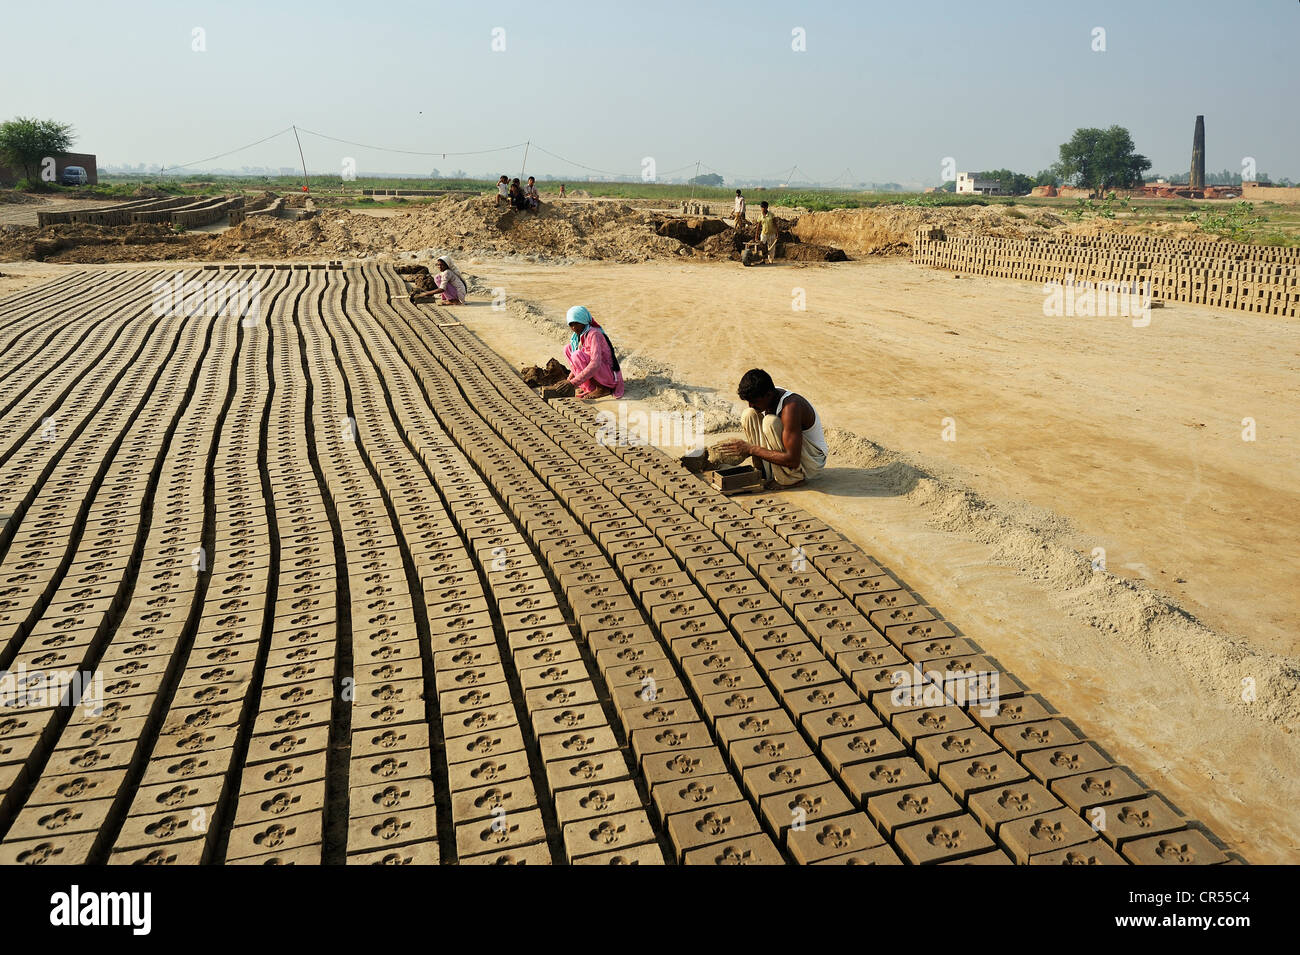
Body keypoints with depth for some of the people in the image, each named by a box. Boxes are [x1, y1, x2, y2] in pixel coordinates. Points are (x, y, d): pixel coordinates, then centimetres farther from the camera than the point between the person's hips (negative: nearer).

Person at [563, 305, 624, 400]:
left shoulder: (594, 334, -23)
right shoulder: (578, 335, 4)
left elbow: (595, 364, -35)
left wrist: (574, 382, -38)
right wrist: (570, 378, 3)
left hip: (609, 376, -9)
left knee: (577, 355, -26)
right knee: (567, 348, 5)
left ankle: (602, 389, -12)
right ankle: (587, 386, 4)